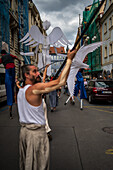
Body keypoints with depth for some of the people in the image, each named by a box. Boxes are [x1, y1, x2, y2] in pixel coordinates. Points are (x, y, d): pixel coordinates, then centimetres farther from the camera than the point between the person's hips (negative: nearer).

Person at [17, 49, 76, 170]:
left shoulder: (20, 91, 6)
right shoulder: (34, 89, -20)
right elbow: (60, 82, -25)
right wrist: (69, 60, -19)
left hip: (24, 130, 9)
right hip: (36, 132, -8)